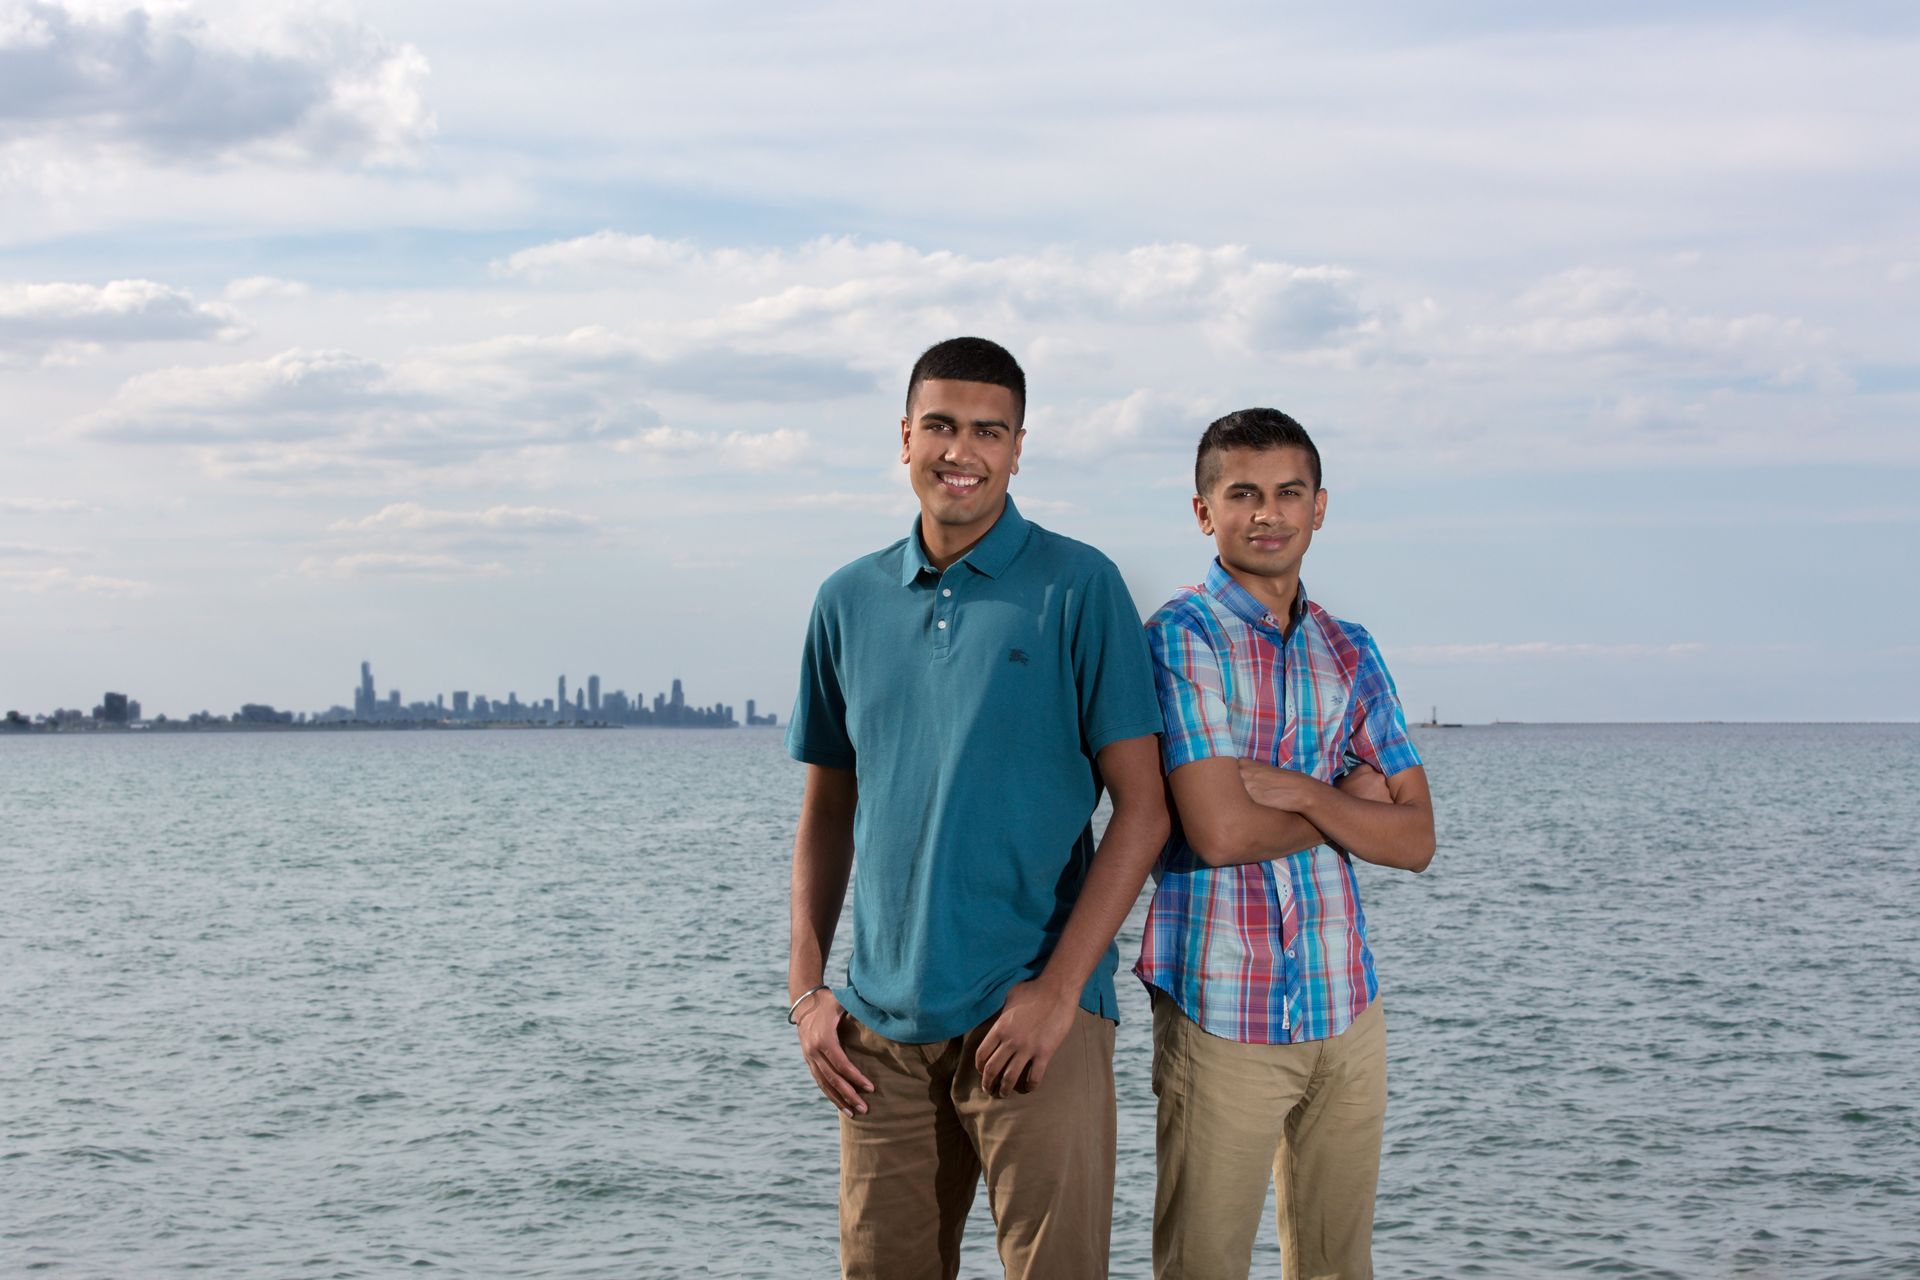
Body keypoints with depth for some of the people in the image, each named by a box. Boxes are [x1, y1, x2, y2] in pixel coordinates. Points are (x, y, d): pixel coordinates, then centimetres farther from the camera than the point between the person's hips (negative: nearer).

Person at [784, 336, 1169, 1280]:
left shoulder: (1076, 587, -3)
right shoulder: (850, 601, 10)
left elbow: (1143, 809, -6)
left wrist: (1059, 989, -13)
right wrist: (806, 988, 7)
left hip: (1029, 1017, -4)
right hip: (882, 1026, 4)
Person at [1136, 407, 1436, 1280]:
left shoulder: (1348, 652, 11)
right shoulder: (1183, 638, -7)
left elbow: (1414, 840, 5)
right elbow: (1219, 831, -18)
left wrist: (1297, 791, -10)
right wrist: (1347, 801, -3)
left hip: (1345, 1006, 6)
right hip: (1223, 1007, -5)